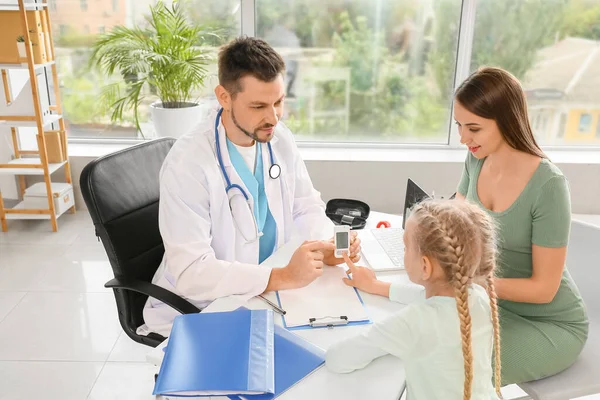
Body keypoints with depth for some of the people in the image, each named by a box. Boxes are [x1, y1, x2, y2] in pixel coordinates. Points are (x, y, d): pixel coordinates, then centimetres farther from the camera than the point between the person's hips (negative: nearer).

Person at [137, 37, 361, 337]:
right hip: (198, 313, -6)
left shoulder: (279, 139, -4)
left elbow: (306, 208, 5)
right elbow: (191, 272, -27)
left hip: (268, 293, 6)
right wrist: (284, 277, -35)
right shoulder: (187, 164, -24)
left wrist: (327, 245, -16)